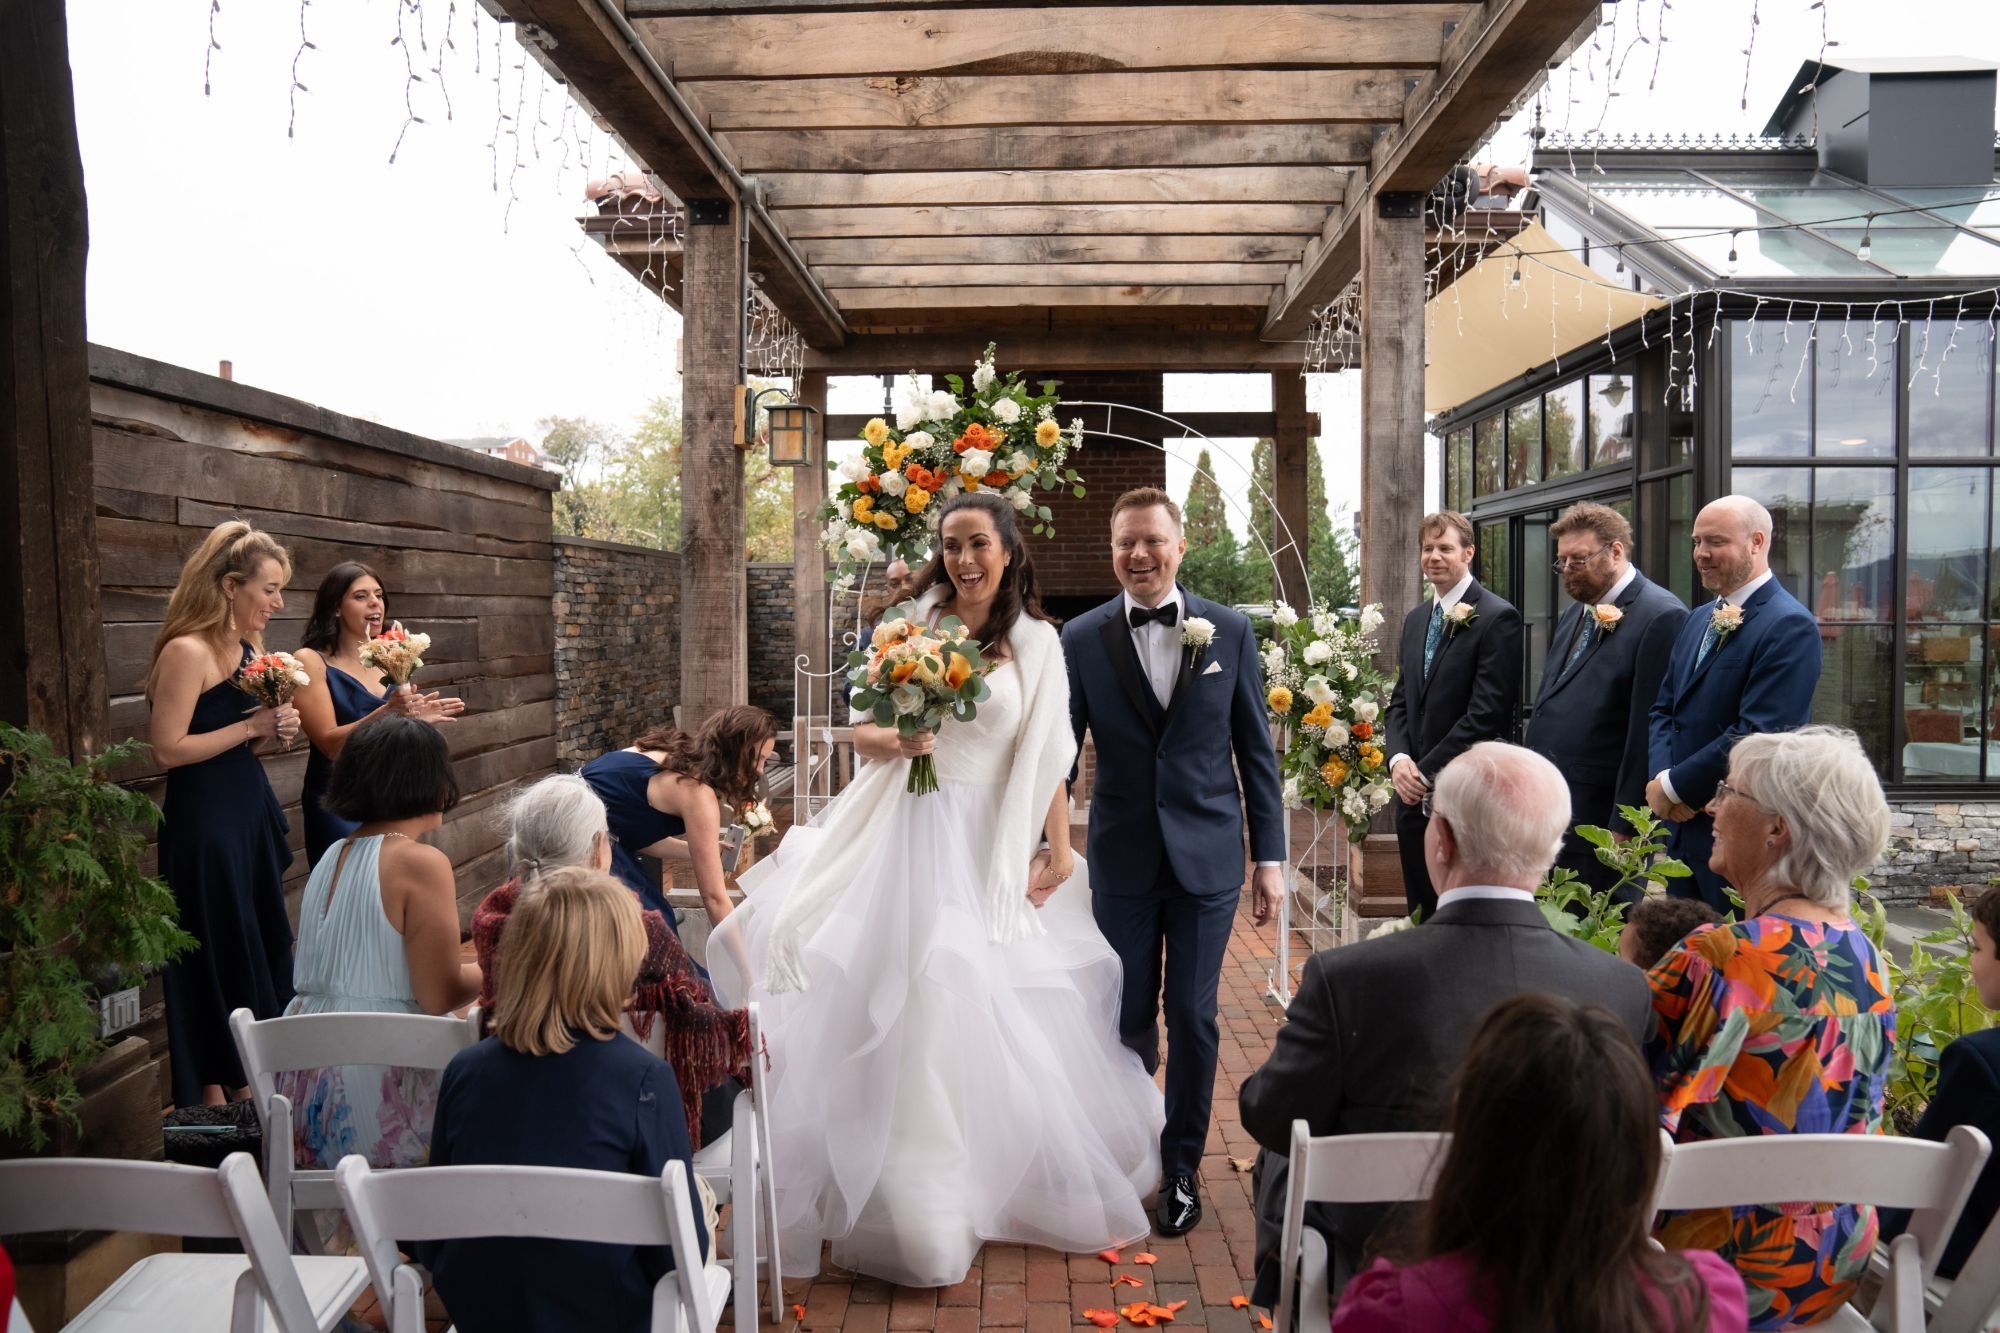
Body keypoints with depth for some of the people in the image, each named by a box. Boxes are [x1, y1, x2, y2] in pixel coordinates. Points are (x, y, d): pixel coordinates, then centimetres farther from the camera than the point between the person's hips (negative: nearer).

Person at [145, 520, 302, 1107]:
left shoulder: (252, 645, 8)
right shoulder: (188, 651, -17)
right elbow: (168, 748, -21)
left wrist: (280, 728, -2)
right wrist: (252, 726, -19)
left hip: (252, 808, 8)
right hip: (204, 818, -8)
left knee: (267, 943, 13)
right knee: (218, 950, 2)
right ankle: (213, 1091, 16)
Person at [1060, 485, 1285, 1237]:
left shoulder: (1231, 632, -1)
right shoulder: (1082, 638, -2)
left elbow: (1256, 752, 3)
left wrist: (1270, 856, 1)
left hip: (1207, 856, 0)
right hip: (1122, 859, 0)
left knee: (1193, 1017, 6)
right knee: (1127, 1016, 10)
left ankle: (1181, 1169, 25)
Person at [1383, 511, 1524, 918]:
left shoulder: (1497, 617, -9)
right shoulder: (1415, 620, 15)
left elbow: (1488, 712, -16)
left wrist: (1427, 771, -14)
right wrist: (1399, 759, -3)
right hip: (1415, 793, 7)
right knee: (1421, 912, 13)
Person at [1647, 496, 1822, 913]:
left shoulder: (1790, 625, -14)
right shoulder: (1699, 620, 14)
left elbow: (1758, 734, -22)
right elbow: (1664, 710, 14)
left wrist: (1675, 786, -14)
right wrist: (1662, 779, -5)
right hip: (1685, 826, 8)